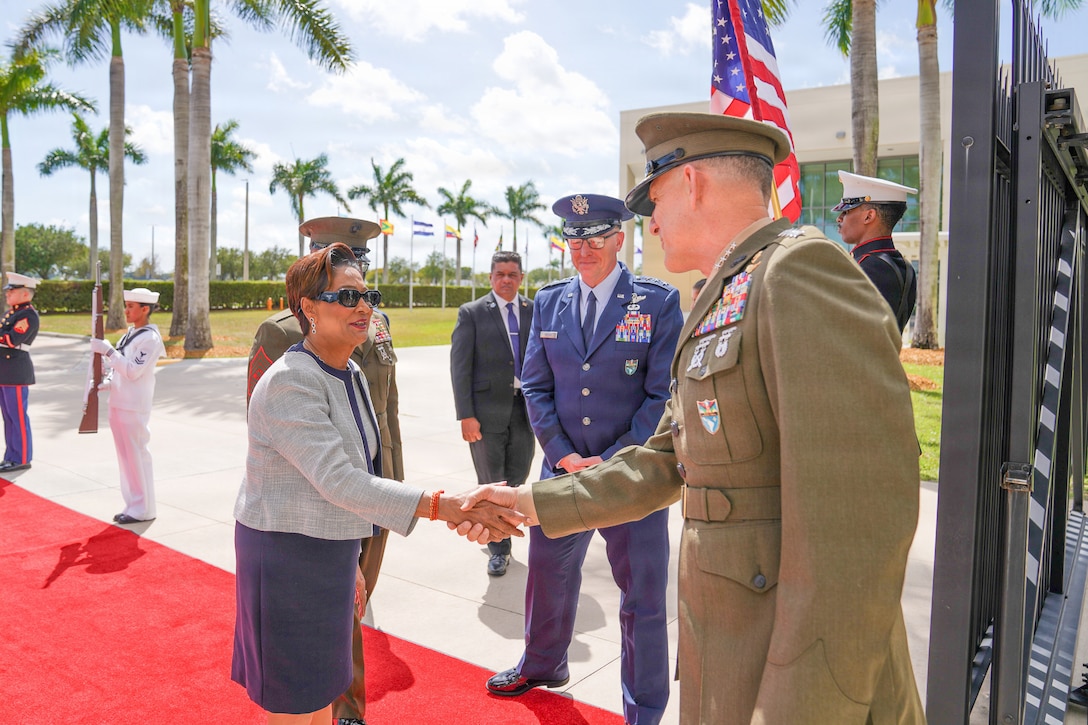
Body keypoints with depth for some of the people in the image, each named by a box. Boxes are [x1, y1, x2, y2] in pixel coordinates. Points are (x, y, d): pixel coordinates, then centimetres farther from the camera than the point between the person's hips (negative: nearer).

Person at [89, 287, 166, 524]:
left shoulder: (150, 338, -13)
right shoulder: (130, 334, 13)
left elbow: (133, 371, -20)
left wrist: (108, 351, -19)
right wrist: (105, 384, 3)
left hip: (134, 407, -9)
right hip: (119, 403, 9)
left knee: (137, 455, -2)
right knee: (125, 455, 13)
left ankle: (144, 509, 8)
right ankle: (133, 505, 23)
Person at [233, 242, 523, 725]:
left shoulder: (351, 376, 6)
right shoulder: (289, 383, -22)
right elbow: (338, 481, -31)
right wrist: (443, 506, -38)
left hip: (329, 553, 8)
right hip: (285, 554, -8)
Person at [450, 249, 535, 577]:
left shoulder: (535, 312, 7)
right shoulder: (471, 313, -1)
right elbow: (460, 368, -4)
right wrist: (466, 415, -11)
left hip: (526, 408, 3)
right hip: (487, 410, -3)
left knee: (517, 479, 11)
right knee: (492, 483, 5)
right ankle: (498, 548, 21)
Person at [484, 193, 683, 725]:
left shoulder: (659, 302, -7)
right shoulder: (548, 302, 5)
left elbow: (665, 396, -10)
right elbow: (535, 387, 6)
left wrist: (613, 463, -15)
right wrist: (563, 455, -7)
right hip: (564, 468, 4)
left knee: (642, 595, 9)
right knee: (547, 572, 21)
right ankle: (542, 665, 49)